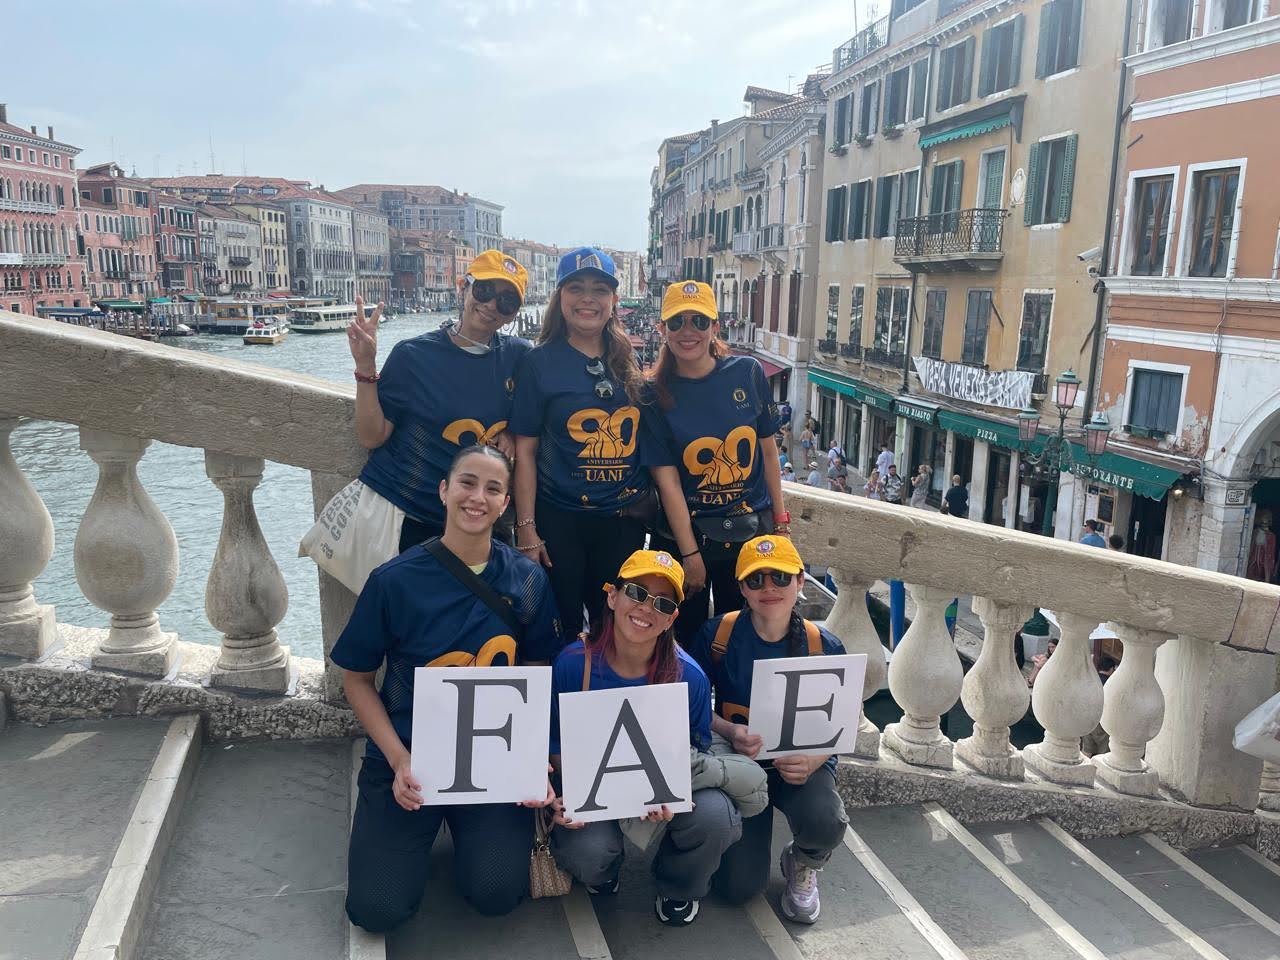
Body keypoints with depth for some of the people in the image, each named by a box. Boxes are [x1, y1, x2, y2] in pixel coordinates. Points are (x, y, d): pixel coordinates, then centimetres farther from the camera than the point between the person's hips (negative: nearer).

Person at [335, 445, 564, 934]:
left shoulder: (528, 580, -5)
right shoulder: (395, 579, -10)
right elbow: (357, 679, -1)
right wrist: (399, 761, -13)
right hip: (407, 758, 0)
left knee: (496, 894, -16)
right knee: (377, 909, -10)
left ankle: (473, 831, 18)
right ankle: (425, 828, 21)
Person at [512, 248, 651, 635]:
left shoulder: (627, 363, 7)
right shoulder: (538, 363, -5)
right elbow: (525, 449, -6)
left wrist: (649, 497, 8)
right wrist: (526, 528, -9)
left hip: (624, 519, 4)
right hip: (558, 519, -3)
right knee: (561, 629, 8)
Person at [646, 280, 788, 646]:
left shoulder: (748, 373, -3)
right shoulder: (655, 393, -7)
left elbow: (768, 450, 5)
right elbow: (666, 478, -11)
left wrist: (781, 520, 5)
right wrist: (691, 554, -13)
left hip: (752, 531, 2)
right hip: (683, 532, -1)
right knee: (685, 637, 11)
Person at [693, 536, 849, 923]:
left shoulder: (825, 647, -9)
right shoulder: (716, 634, -11)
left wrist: (811, 762, -22)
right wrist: (730, 732, -23)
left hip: (803, 763, 0)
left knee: (825, 824, -34)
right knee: (738, 886, -12)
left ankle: (802, 865, 7)